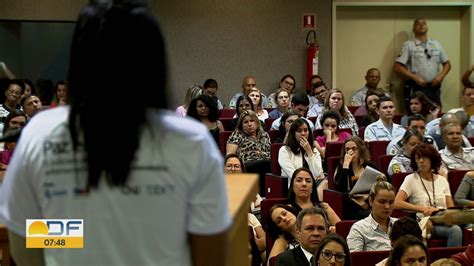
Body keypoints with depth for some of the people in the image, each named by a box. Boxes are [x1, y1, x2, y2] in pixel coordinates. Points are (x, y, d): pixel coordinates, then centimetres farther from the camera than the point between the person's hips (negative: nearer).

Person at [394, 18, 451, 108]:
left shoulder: (436, 44, 15)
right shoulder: (408, 45, 1)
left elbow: (447, 64, 19)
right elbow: (397, 67, -6)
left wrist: (440, 76, -1)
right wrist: (415, 77, -14)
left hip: (434, 88, 4)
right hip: (416, 89, -4)